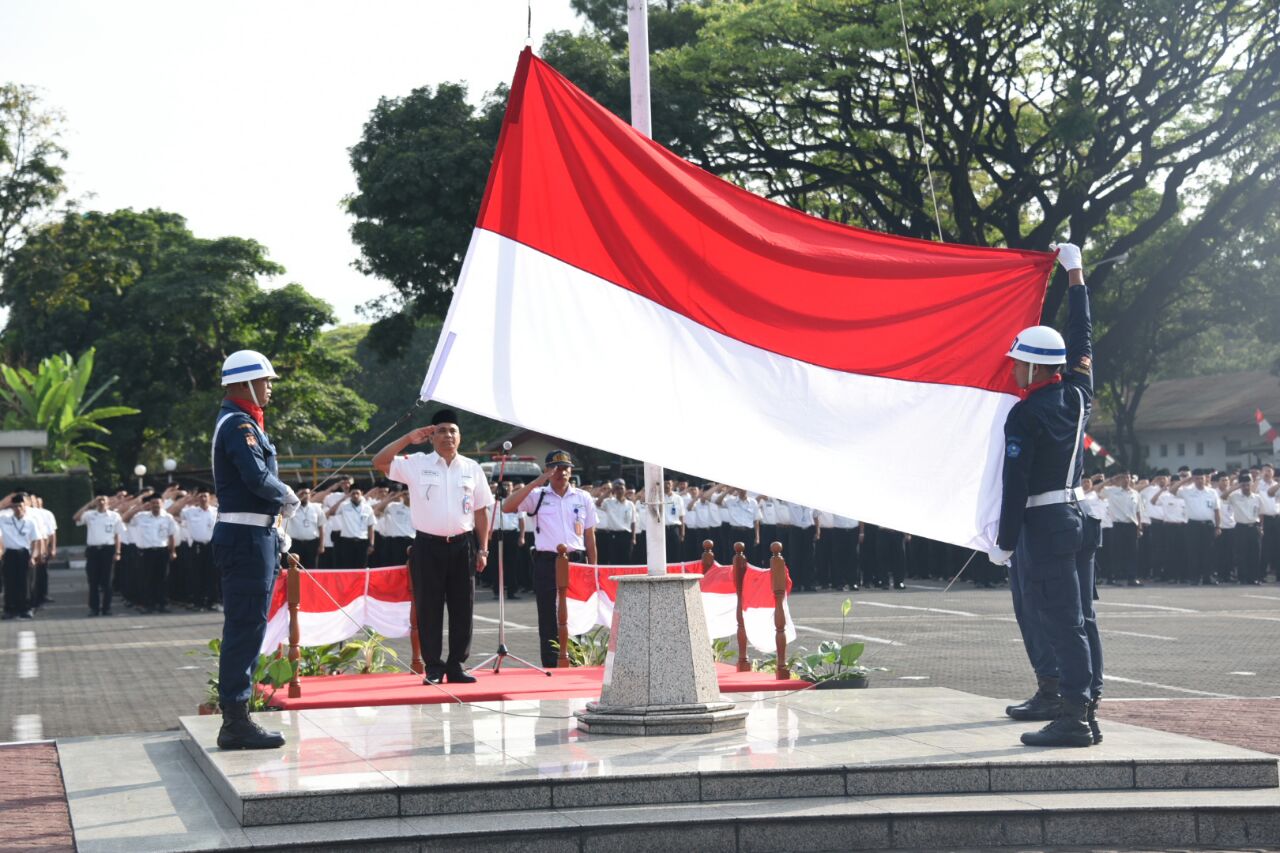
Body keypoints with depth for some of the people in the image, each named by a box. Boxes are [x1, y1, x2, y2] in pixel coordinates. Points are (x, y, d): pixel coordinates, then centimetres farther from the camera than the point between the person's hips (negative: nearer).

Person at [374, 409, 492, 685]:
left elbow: (481, 511, 11)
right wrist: (408, 439, -9)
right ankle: (433, 667, 8)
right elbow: (379, 462, -6)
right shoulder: (416, 464, 2)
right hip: (428, 545, -2)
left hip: (462, 545, 2)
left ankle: (456, 665, 14)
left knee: (462, 607, 4)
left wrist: (482, 549, 6)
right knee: (429, 608, 0)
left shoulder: (472, 469, 9)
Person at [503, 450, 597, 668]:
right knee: (548, 617, 0)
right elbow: (507, 507, -10)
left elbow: (589, 535, 12)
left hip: (575, 561, 2)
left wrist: (593, 568, 8)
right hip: (547, 561, -2)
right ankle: (550, 666, 4)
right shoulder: (537, 495, 5)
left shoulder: (583, 498, 10)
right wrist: (535, 483, -12)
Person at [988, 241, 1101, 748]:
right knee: (1033, 608, 21)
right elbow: (1081, 336, 20)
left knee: (1061, 618, -12)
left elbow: (1016, 483, -16)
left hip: (1042, 523, -9)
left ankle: (1076, 719, -15)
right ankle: (1052, 693, 31)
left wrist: (1004, 542, -12)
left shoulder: (1025, 416, -15)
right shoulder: (1078, 395, 6)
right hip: (1073, 513, 9)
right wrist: (1075, 274, 28)